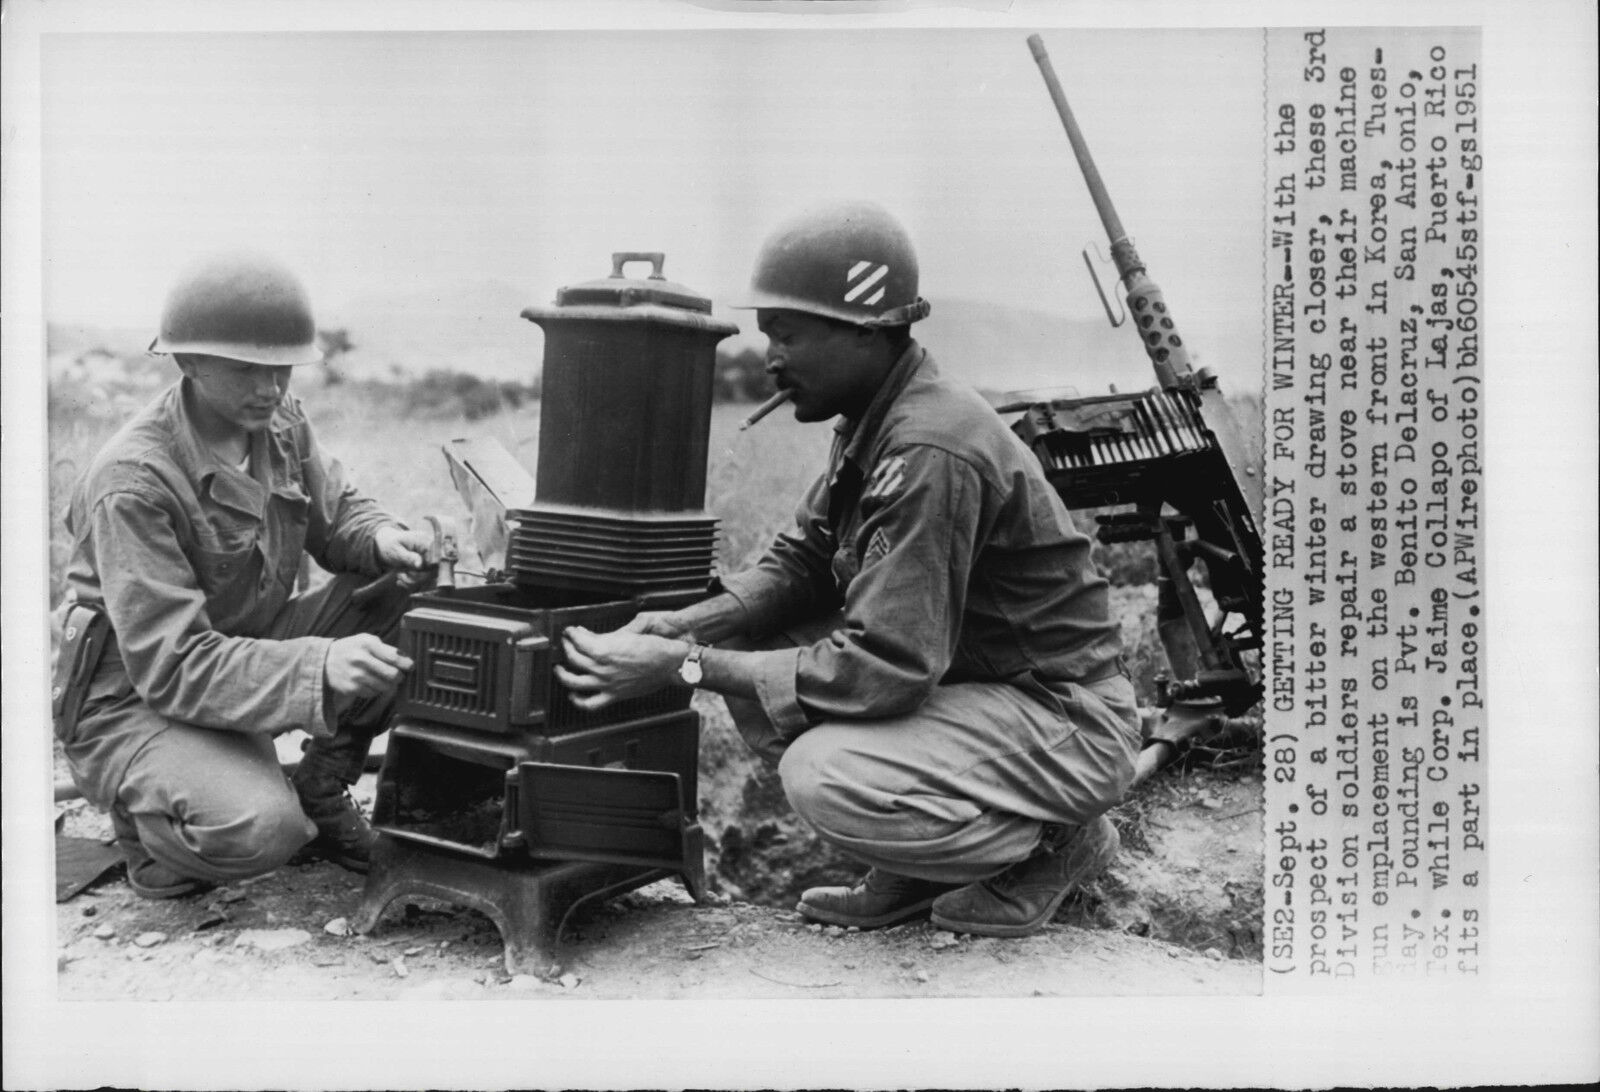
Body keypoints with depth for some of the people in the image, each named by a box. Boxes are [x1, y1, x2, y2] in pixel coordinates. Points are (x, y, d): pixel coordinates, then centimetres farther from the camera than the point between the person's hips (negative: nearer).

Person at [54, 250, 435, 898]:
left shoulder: (282, 425, -3)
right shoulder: (133, 482, -26)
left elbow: (336, 511, 13)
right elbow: (172, 665, -29)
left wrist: (380, 539, -14)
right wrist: (317, 666, -44)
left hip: (253, 650, 7)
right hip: (135, 700, -7)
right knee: (258, 830, -35)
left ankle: (320, 791, 4)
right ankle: (146, 818, 3)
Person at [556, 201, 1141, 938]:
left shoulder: (933, 451, -27)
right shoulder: (874, 423, 4)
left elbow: (883, 667, -30)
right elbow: (801, 562, 8)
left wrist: (687, 667, -26)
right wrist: (683, 625, -10)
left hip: (1070, 721, -9)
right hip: (962, 679, 9)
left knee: (825, 777, -29)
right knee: (749, 656, -1)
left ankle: (1053, 841, -1)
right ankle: (913, 869, 11)